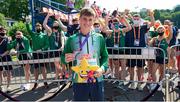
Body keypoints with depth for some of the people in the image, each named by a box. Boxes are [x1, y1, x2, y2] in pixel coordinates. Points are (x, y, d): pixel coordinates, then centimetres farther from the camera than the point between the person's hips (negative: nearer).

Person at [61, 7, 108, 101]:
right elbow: (63, 57, 7)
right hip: (79, 81, -1)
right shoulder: (71, 39, -1)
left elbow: (105, 56, 7)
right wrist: (65, 59, -16)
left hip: (97, 80, 1)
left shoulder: (99, 38, 2)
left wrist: (102, 68, -11)